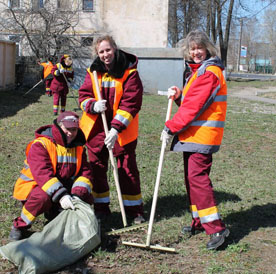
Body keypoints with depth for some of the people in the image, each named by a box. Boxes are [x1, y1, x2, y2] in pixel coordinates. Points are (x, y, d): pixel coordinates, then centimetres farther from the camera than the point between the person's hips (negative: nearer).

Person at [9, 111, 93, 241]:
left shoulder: (78, 147, 3)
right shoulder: (40, 145, -18)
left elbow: (85, 172, -6)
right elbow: (42, 173, -32)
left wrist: (78, 194, -26)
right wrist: (60, 195, -44)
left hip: (62, 189, 6)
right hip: (33, 187, -6)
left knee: (87, 197, -15)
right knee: (42, 197, -39)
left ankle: (54, 212, 8)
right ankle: (20, 226, -13)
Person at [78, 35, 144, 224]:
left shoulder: (129, 73, -10)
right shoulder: (93, 72, 3)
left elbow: (130, 103, -17)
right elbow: (83, 96, 3)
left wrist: (116, 128, -25)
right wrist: (93, 105, -21)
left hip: (122, 131, -4)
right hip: (96, 128, 4)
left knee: (127, 169, 3)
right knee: (97, 168, 11)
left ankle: (134, 209, 17)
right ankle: (101, 207, 25)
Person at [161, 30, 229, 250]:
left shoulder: (210, 72, -13)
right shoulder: (197, 71, 19)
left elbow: (194, 106, -19)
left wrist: (171, 127, -14)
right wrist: (178, 95, -2)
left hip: (203, 135, -10)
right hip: (191, 134, 10)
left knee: (197, 177, -14)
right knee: (192, 177, 13)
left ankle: (216, 227, -10)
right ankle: (200, 221, 24)